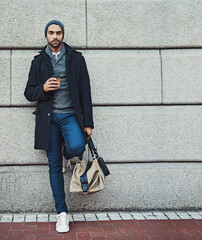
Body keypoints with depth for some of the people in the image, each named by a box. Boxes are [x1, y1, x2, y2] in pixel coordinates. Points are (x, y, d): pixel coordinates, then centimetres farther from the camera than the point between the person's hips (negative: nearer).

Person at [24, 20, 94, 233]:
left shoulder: (76, 59, 8)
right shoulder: (38, 61, 11)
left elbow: (85, 91, 5)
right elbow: (29, 93, 11)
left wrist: (88, 122, -1)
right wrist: (43, 88, -13)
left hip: (70, 115, -1)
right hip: (48, 117, 1)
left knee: (77, 147, -30)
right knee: (54, 166, 1)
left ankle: (66, 152, 9)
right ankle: (62, 213, 10)